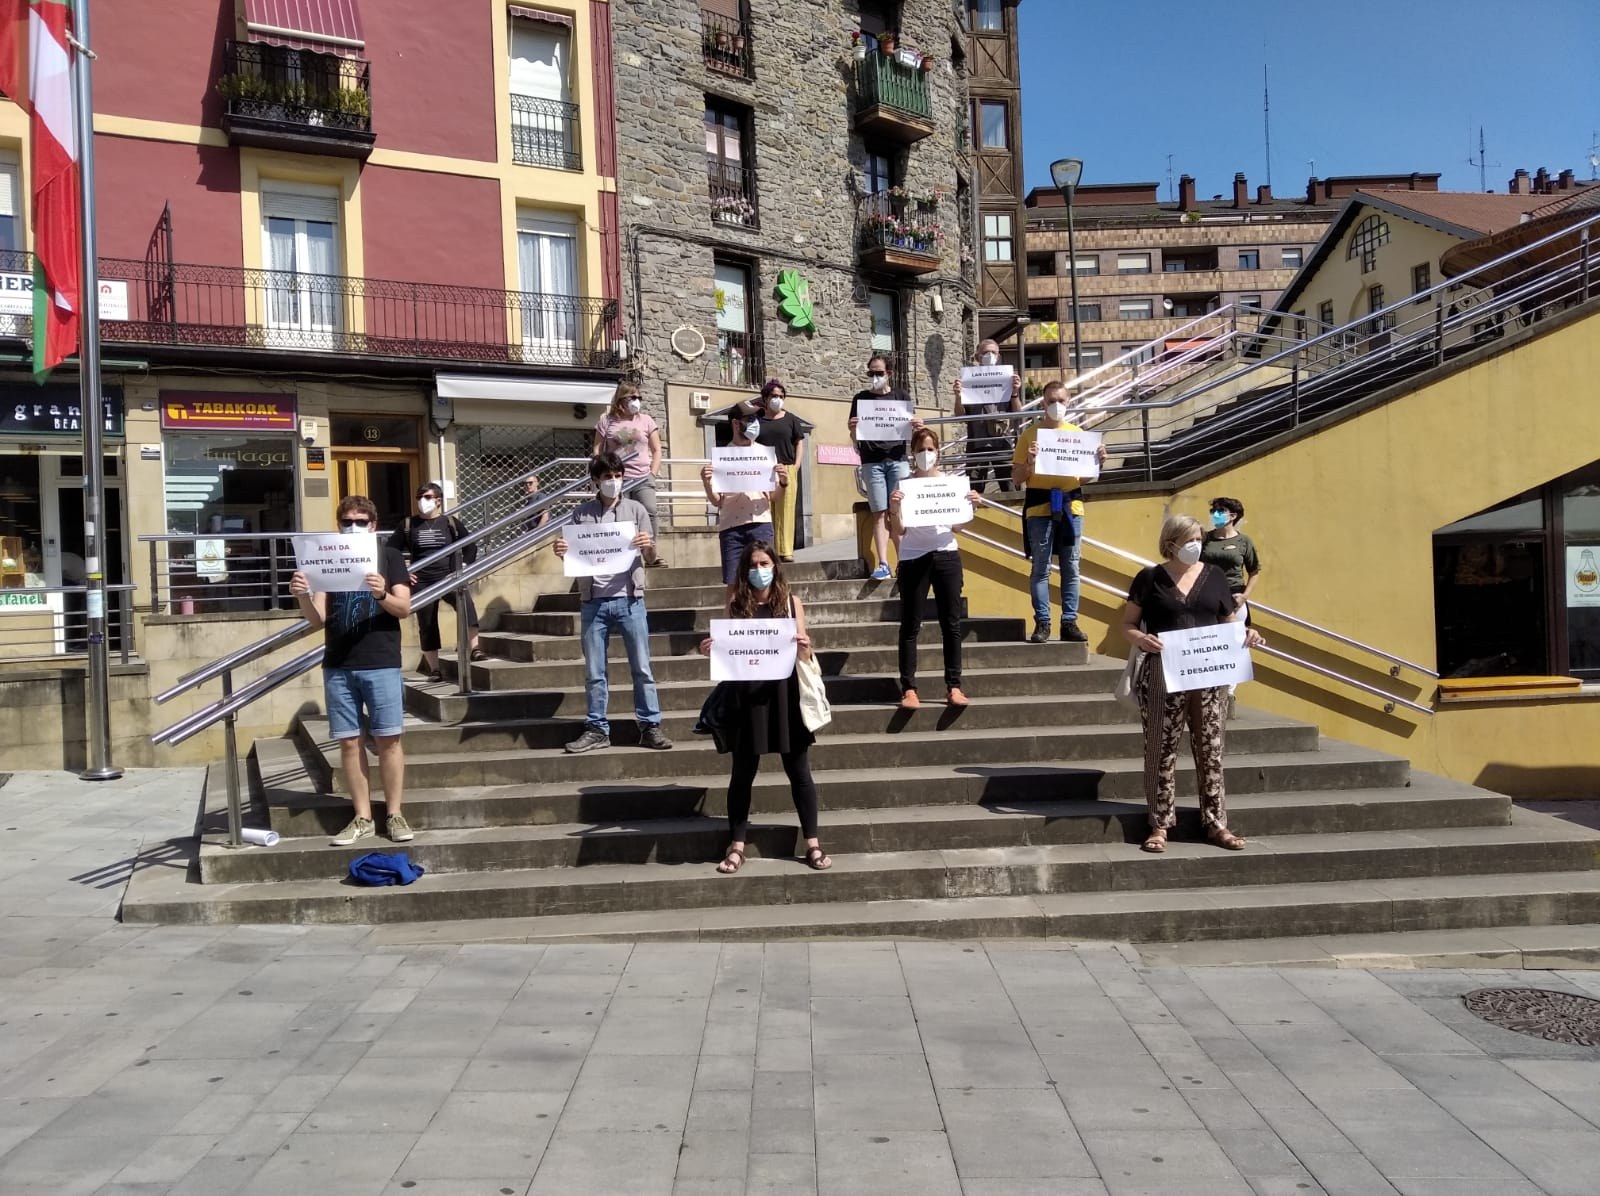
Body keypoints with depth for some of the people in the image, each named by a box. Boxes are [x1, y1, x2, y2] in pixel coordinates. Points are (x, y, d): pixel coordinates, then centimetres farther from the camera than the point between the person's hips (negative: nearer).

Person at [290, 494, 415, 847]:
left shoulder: (389, 556, 4)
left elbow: (404, 608, -4)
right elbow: (318, 620, 4)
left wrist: (382, 595, -25)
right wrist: (302, 596, -17)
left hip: (381, 664, -2)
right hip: (338, 666, 2)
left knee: (388, 739, -1)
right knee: (349, 742, 4)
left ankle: (394, 815, 8)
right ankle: (363, 818, 11)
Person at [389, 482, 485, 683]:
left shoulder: (450, 522, 4)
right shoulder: (408, 524, 5)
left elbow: (470, 547, 9)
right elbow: (391, 551, 9)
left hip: (449, 578, -2)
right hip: (422, 582, 2)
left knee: (465, 600, -32)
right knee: (427, 626, 5)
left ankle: (474, 648, -37)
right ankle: (433, 669, 17)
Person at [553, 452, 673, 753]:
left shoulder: (636, 509, 6)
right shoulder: (581, 513, 8)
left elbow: (650, 558, 7)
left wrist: (648, 546, -16)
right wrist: (562, 552, -11)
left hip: (629, 599, -1)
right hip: (593, 601, 1)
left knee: (642, 667, 0)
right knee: (594, 672, 4)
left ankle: (650, 727, 4)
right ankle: (597, 730, 10)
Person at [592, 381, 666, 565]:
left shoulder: (646, 420, 11)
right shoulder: (606, 421, 8)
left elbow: (656, 450, 12)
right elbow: (597, 451, 8)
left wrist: (652, 474, 1)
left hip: (642, 478, 1)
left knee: (650, 512, -15)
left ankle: (651, 554, -6)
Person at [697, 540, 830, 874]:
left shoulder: (790, 602, 4)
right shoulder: (735, 605, 4)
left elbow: (804, 652, 2)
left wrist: (804, 647, -20)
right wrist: (710, 651, -14)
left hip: (784, 693, 0)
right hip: (747, 694, 0)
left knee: (799, 770, 5)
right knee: (743, 771, 6)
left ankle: (812, 844, 15)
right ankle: (736, 846, 16)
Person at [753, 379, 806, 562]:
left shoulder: (790, 419, 12)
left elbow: (799, 442, 12)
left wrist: (796, 465, 0)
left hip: (787, 470, 0)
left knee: (785, 512, -4)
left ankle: (785, 551, -3)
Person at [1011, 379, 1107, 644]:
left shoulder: (1077, 433, 13)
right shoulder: (1030, 434, 3)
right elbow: (1017, 476, 3)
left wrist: (1099, 461, -2)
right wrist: (1029, 461, -16)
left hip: (1071, 506, 3)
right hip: (1039, 507, -3)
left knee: (1071, 568, 4)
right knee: (1041, 568, -2)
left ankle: (1070, 623, 8)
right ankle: (1042, 623, 2)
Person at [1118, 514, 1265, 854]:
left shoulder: (1214, 576, 10)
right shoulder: (1150, 578, 2)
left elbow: (1230, 623, 15)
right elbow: (1127, 625, 3)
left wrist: (1245, 635, -6)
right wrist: (1140, 638, -18)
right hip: (1163, 676, -2)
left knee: (1211, 749, 5)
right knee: (1162, 751, 2)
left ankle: (1216, 824, 14)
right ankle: (1161, 824, 10)